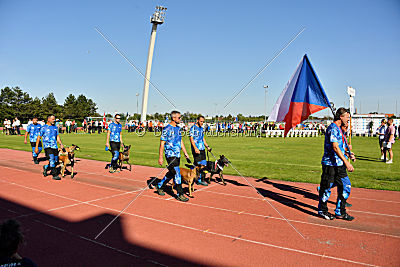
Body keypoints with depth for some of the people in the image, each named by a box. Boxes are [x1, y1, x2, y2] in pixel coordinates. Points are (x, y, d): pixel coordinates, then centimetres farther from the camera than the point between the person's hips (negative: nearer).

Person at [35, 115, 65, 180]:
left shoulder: (55, 127, 15)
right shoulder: (44, 128, 0)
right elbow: (39, 137, 4)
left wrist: (61, 144, 2)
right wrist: (36, 147, 3)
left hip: (54, 146, 5)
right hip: (47, 146, -5)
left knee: (56, 161, 4)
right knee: (51, 160, -16)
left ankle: (46, 167, 31)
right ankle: (55, 175, -10)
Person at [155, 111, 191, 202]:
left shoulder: (178, 128, 12)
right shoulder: (167, 129, -12)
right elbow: (162, 143, -11)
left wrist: (185, 153, 16)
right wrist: (160, 157, -13)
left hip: (177, 154, 8)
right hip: (170, 154, -8)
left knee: (171, 173, 16)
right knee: (177, 173, -9)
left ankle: (159, 186, 34)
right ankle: (180, 194, -1)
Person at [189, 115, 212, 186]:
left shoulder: (201, 128, 17)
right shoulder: (193, 128, -8)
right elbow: (191, 138, -14)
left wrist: (207, 146, 18)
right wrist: (195, 148, -22)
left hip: (202, 149, 8)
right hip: (196, 149, -8)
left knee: (203, 164, 7)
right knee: (198, 165, -6)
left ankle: (202, 179, 15)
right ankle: (198, 180, 3)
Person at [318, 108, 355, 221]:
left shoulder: (338, 129, 17)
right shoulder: (333, 128, -15)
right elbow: (335, 147, -22)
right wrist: (346, 162, -25)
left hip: (339, 164, 10)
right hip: (330, 164, -10)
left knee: (346, 186, 10)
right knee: (327, 188, 3)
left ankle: (340, 212, 21)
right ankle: (322, 210, 20)